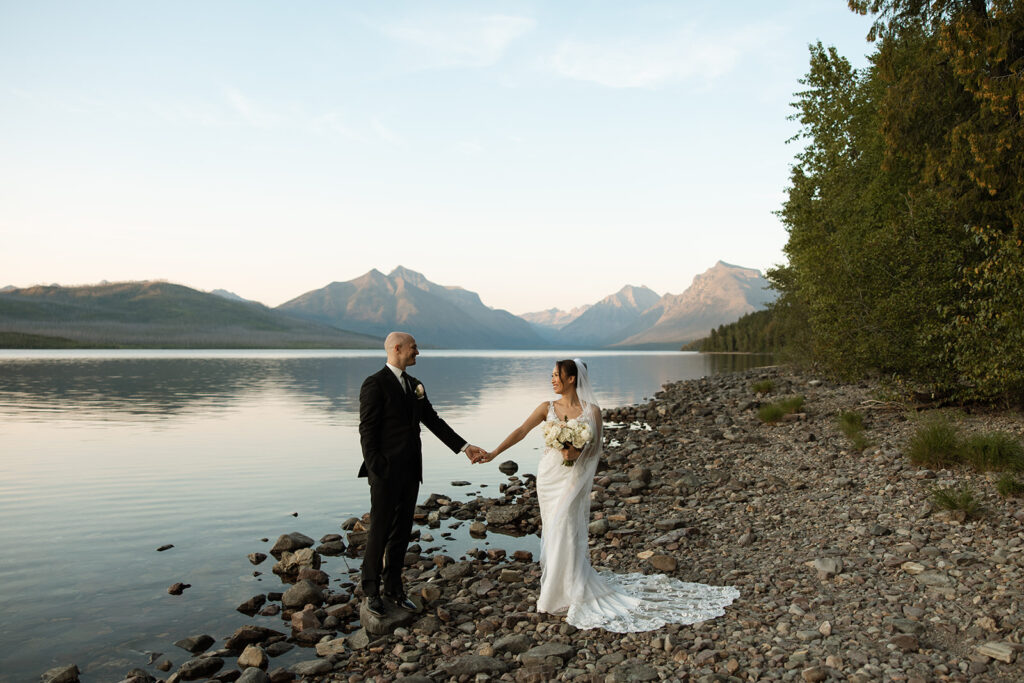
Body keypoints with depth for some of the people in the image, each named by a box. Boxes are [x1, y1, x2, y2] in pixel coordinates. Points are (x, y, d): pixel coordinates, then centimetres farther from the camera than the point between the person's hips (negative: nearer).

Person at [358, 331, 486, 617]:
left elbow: (433, 421, 13)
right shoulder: (375, 384, -11)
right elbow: (367, 430, -13)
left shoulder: (415, 385, 13)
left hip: (410, 472, 7)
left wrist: (465, 447, 7)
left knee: (402, 531, 13)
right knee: (380, 531, 4)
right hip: (385, 473, -7)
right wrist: (375, 470, -15)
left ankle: (392, 587, 26)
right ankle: (371, 590, 20)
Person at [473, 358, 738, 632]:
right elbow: (521, 432, -2)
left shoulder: (591, 411, -4)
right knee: (552, 532, 10)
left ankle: (568, 592, 10)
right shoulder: (547, 408, 3)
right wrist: (493, 453, -9)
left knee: (565, 533, -5)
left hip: (573, 479, -3)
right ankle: (557, 587, 27)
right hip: (548, 477, 3)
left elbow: (595, 448, 0)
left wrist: (577, 453, -20)